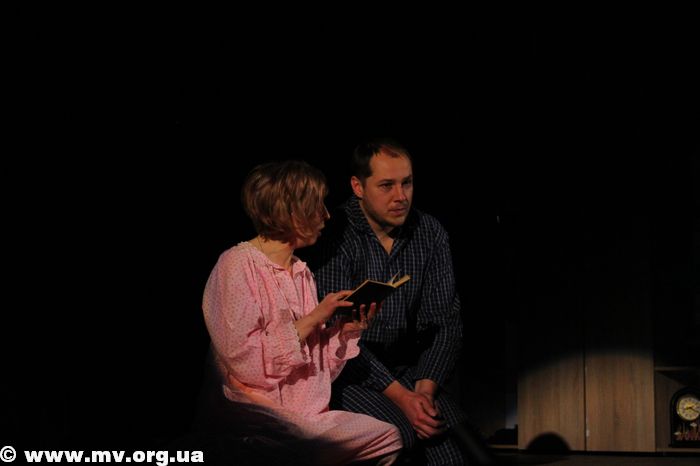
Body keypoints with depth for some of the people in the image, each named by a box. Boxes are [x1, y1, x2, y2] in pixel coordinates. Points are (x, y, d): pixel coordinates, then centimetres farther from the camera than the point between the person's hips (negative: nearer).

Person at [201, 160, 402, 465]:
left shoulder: (302, 273, 16)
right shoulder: (238, 265, -8)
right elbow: (245, 362, -18)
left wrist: (344, 333, -1)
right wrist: (313, 319, -14)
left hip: (309, 414, 8)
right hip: (259, 415, -8)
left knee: (387, 437, -12)